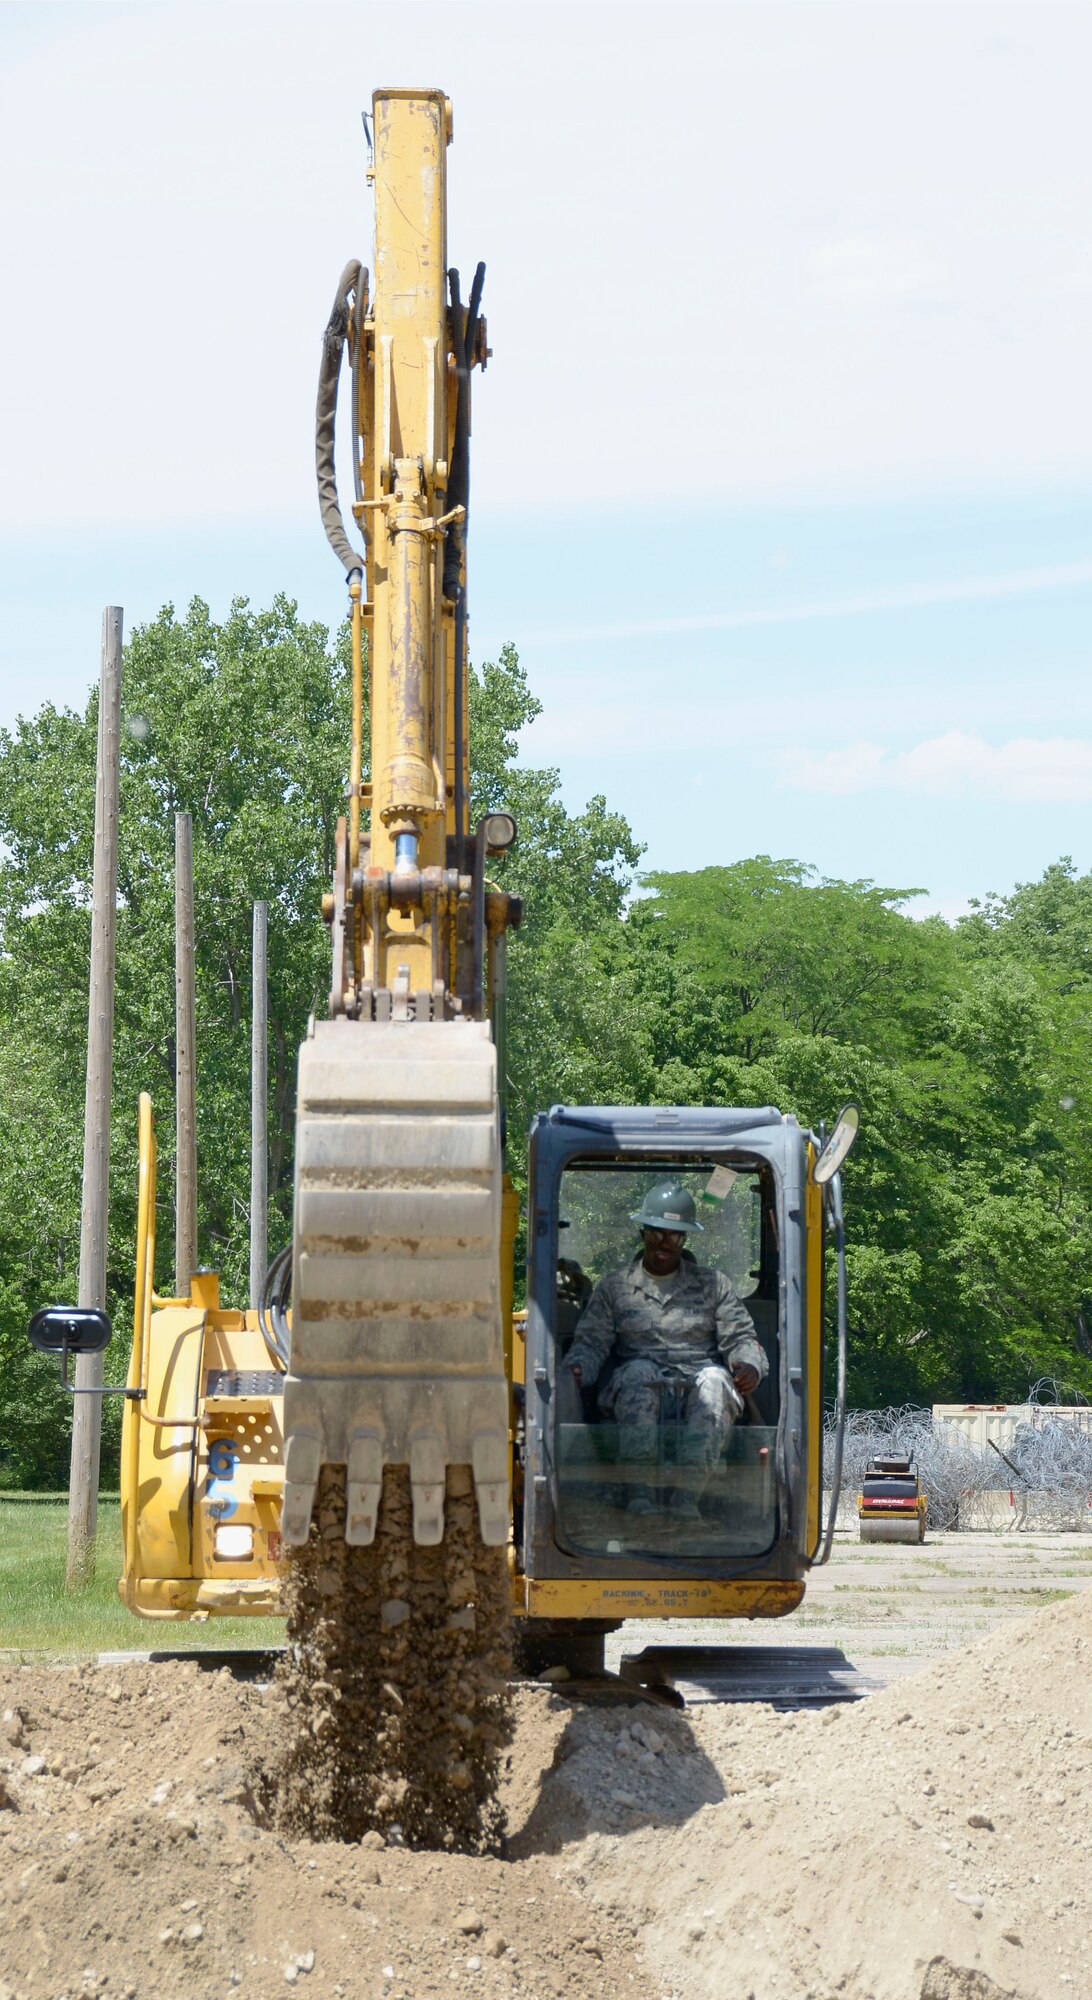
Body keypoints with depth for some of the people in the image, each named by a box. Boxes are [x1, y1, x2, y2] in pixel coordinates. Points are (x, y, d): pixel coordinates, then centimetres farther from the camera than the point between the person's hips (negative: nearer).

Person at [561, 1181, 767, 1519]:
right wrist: (576, 1370, -14)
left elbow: (741, 1338, 11)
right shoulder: (615, 1288, 18)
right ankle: (640, 1495, -46)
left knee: (714, 1380, -36)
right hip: (638, 1390, 0)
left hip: (696, 1384, 0)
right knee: (639, 1372, -37)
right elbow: (591, 1341, 9)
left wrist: (750, 1367, -12)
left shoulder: (714, 1285, 19)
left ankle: (686, 1497, -48)